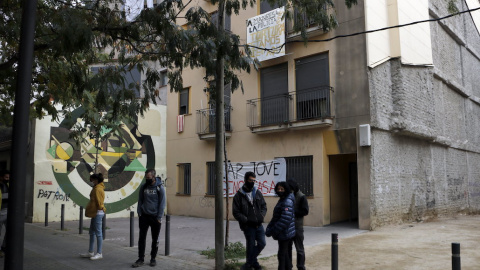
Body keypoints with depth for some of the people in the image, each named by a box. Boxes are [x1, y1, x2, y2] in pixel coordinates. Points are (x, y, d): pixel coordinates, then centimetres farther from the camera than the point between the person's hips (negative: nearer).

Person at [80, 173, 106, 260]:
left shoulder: (98, 189, -16)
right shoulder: (98, 188, 16)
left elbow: (98, 201, -19)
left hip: (97, 213, -11)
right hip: (96, 213, 11)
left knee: (98, 233, -5)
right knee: (92, 232, 16)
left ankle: (99, 253, 1)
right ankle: (90, 252, 24)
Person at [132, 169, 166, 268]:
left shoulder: (160, 188, -6)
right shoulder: (143, 187, 3)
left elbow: (162, 203, -7)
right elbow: (140, 201, 9)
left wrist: (159, 218, -11)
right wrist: (139, 213, 0)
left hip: (155, 217, -2)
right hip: (144, 216, 2)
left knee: (155, 239, 8)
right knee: (142, 238, 2)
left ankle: (153, 258, 20)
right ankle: (141, 259, 10)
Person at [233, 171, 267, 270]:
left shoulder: (257, 193, 7)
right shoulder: (239, 195, -7)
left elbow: (264, 206, 13)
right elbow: (236, 212, -8)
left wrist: (261, 216, -4)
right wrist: (247, 220, -17)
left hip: (259, 224, 5)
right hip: (248, 226, -5)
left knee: (262, 243, 7)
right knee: (251, 246, 5)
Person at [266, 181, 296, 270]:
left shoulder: (288, 201, -18)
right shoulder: (282, 200, 13)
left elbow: (285, 219, -26)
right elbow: (276, 217, 16)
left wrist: (272, 231, -22)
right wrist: (269, 228, 5)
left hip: (285, 233, -10)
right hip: (283, 233, 10)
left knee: (282, 254, -2)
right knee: (285, 253, 19)